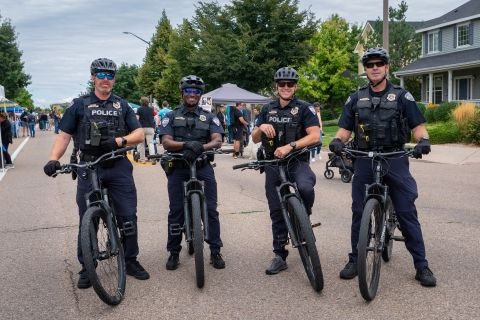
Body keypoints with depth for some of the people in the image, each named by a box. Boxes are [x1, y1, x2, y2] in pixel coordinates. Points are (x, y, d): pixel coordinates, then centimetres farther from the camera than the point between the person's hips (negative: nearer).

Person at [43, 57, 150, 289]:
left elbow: (139, 134, 3)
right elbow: (64, 135, 2)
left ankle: (131, 261, 17)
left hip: (119, 167, 1)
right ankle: (86, 267, 16)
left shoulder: (122, 105, 10)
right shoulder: (79, 105, 6)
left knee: (128, 216, 2)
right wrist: (53, 159, -14)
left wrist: (120, 140, -17)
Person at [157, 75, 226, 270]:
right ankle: (174, 253, 12)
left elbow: (217, 140, -4)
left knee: (211, 209, -4)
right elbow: (166, 142, -4)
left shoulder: (209, 117, 11)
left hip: (202, 166, 0)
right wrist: (186, 145, -24)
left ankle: (215, 252, 4)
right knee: (176, 210, 0)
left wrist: (201, 147, -25)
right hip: (178, 167, 0)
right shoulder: (171, 117, 10)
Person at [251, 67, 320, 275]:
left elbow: (315, 136, -14)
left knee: (305, 187, -36)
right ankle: (280, 256, 18)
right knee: (276, 211, 6)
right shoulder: (268, 109, 11)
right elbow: (254, 139, 10)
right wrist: (261, 127, -12)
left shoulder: (303, 108, -3)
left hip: (297, 161, -4)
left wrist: (290, 146, -25)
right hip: (273, 164, 4)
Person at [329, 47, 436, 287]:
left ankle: (421, 265, 5)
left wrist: (423, 140, -21)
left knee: (407, 213, -3)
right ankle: (354, 260, 19)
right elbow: (345, 129, 9)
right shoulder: (356, 99, 11)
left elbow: (418, 125, 1)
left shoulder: (401, 96, 4)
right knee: (359, 212, 6)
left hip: (395, 159, -2)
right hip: (364, 160, 2)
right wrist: (337, 141, -13)